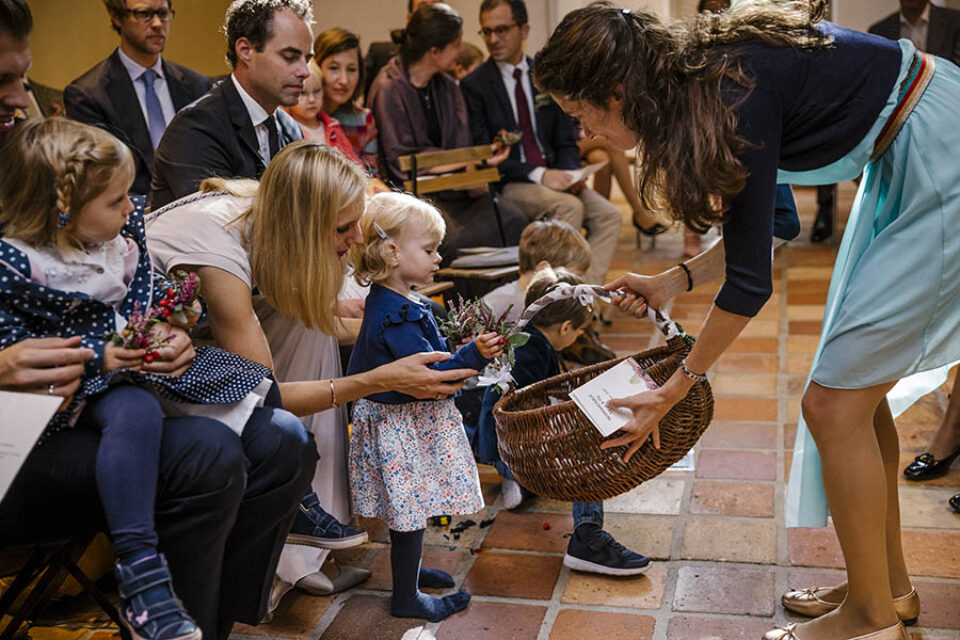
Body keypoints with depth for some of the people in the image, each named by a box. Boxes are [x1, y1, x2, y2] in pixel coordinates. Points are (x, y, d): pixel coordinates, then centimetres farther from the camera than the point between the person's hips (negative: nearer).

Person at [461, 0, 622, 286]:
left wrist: (570, 173, -9)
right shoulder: (474, 86, -3)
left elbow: (566, 142, 14)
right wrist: (538, 175, -20)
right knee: (570, 206, -30)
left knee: (609, 215, -17)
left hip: (552, 176, 5)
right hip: (507, 185, -5)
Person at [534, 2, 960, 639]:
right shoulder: (701, 78, 0)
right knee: (854, 385, 12)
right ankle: (890, 582, 28)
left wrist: (673, 390, -10)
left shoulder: (735, 96, -27)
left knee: (834, 403, -6)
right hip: (904, 161, 9)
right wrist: (674, 281, 11)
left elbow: (750, 280, -20)